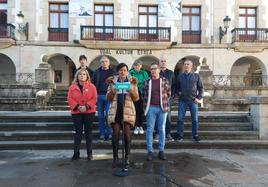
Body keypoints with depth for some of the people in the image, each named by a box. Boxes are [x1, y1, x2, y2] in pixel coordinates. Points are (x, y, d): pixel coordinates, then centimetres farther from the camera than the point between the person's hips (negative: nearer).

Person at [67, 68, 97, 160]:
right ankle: (76, 153, 16)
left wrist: (87, 106, -17)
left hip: (89, 112, -1)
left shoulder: (91, 86, 2)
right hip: (76, 112, 1)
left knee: (88, 132, 6)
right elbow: (70, 99, -1)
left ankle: (89, 153, 16)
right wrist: (77, 106, -15)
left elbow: (94, 98, -5)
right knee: (78, 132, 7)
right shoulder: (72, 87, 6)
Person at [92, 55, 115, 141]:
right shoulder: (97, 72, 10)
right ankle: (102, 133, 16)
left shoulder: (112, 72, 5)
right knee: (100, 115, 7)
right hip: (99, 95, 2)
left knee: (108, 115, -3)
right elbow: (93, 84, 8)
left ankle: (109, 133, 8)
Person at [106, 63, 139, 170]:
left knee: (127, 135, -2)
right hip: (115, 111, 1)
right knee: (115, 135, 2)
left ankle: (127, 158, 11)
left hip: (128, 111, -1)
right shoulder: (113, 81, 8)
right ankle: (115, 157, 18)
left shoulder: (131, 82, 6)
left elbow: (136, 99, 1)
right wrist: (112, 90, -14)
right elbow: (109, 98, 4)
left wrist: (132, 90, -17)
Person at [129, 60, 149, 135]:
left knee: (141, 111, 4)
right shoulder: (130, 73, 4)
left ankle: (141, 126, 16)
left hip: (142, 94, 0)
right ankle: (136, 127, 14)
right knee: (135, 110, 3)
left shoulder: (144, 73, 4)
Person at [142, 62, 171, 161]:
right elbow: (143, 94, 12)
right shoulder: (147, 82, 4)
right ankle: (149, 151, 12)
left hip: (162, 108, 0)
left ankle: (161, 151, 17)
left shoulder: (164, 80, 4)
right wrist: (147, 103, 5)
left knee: (162, 129, 7)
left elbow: (169, 93, 10)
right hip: (151, 108, 0)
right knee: (149, 129, 3)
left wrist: (164, 101, 7)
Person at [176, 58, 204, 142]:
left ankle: (195, 135, 19)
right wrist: (178, 93, -3)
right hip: (182, 101, 1)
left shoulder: (196, 76, 5)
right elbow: (177, 88, 16)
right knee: (180, 118, 0)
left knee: (195, 119, 5)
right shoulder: (180, 76, 7)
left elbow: (200, 87, 7)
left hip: (193, 101, 0)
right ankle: (180, 135, 12)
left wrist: (199, 98, -1)